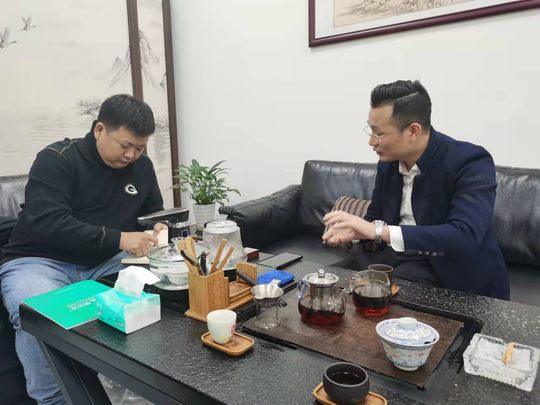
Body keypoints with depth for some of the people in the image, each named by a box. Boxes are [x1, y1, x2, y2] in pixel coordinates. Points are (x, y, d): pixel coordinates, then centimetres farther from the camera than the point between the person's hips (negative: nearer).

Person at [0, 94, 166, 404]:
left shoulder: (142, 167, 5)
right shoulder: (56, 159, -11)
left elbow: (154, 213, 17)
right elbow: (46, 222, -24)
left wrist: (157, 230, -9)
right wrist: (118, 238, -31)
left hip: (104, 263, 4)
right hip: (40, 261, -4)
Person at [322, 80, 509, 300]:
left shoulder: (470, 162, -20)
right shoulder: (388, 161, -1)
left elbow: (465, 237, -34)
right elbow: (375, 218, 12)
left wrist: (379, 231, -38)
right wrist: (355, 231, -12)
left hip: (448, 268, -6)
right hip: (394, 253, 6)